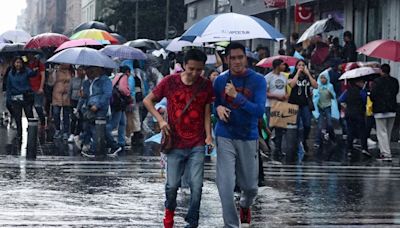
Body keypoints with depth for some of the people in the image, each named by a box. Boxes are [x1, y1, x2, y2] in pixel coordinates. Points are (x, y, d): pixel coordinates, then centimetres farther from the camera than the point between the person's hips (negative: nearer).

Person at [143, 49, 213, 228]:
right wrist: (160, 119, -8)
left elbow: (207, 113, 4)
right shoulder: (170, 82, -6)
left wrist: (208, 136, -9)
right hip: (175, 144, 0)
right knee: (172, 185, 3)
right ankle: (169, 210, 34)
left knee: (196, 185, -7)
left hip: (197, 145, 0)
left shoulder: (206, 85, -2)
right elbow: (147, 101, 5)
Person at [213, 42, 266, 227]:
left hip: (248, 138, 0)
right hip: (225, 137, 0)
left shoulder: (258, 80, -7)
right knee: (225, 186, -10)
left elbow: (259, 111, -15)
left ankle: (245, 205, 47)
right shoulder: (220, 81, 1)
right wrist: (218, 108, -13)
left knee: (250, 186, 12)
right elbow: (212, 104, 11)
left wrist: (237, 96, -22)